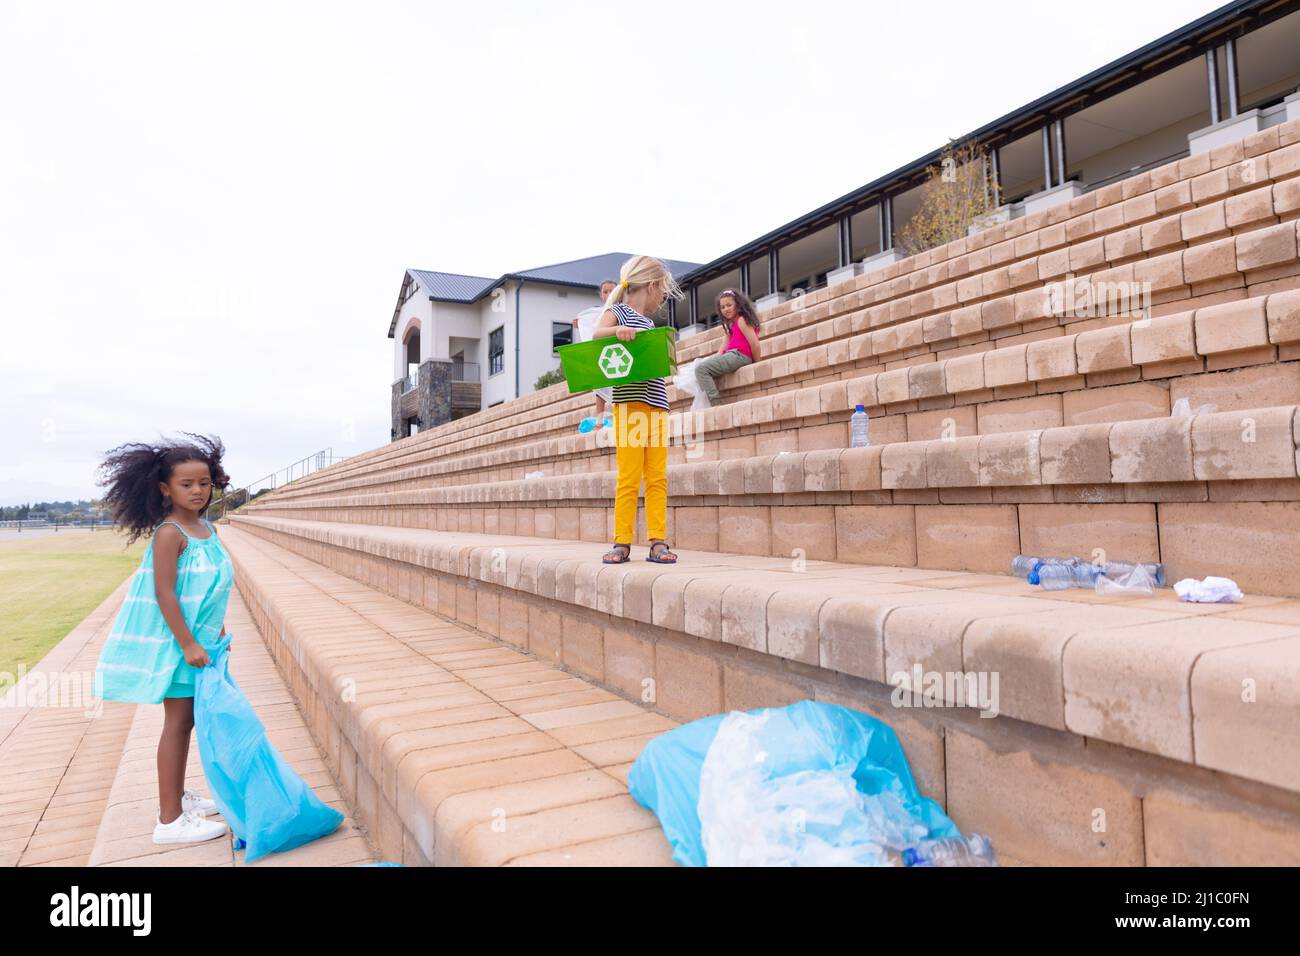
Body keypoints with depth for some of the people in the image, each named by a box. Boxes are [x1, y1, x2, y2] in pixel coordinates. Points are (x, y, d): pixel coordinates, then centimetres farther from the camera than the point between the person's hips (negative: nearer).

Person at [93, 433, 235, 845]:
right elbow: (164, 594, -22)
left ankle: (177, 797, 32)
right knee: (177, 722, -1)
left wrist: (218, 632, 17)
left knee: (186, 719, 17)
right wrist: (187, 644, -23)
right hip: (174, 642, -8)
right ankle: (169, 821, 9)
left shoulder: (208, 528, 7)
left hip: (197, 639, 8)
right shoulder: (169, 533, -19)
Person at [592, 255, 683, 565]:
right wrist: (616, 329, -32)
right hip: (630, 404, -7)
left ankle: (657, 542, 5)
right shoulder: (618, 312, 5)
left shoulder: (648, 324, 24)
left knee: (658, 478, 2)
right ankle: (622, 543, 2)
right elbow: (596, 335, -16)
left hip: (657, 406, 7)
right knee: (629, 478, -6)